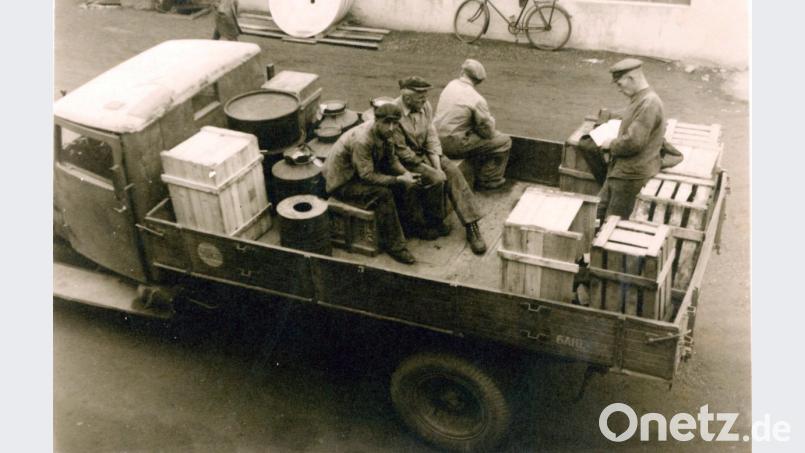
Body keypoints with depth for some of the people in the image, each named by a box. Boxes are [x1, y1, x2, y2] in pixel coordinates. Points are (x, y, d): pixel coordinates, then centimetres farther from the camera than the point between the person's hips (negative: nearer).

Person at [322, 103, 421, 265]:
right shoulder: (361, 140, -32)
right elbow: (367, 175, -30)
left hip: (363, 172, 9)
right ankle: (394, 246, -18)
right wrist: (398, 180, -30)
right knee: (384, 194, -28)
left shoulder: (383, 132, -6)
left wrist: (405, 173, -15)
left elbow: (391, 159, 5)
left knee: (404, 184, -4)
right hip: (343, 182, -9)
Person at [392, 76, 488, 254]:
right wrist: (434, 171, -17)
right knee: (435, 179, -27)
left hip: (424, 153, 6)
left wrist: (438, 166, -13)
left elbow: (432, 138, 1)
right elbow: (401, 151, -19)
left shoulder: (425, 106, -3)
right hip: (405, 160, -6)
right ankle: (434, 224, -4)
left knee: (453, 172, -15)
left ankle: (472, 226, -16)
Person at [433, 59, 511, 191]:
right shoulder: (477, 100, -17)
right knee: (504, 141, 3)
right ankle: (489, 181, 18)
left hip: (439, 140, 8)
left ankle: (480, 176, 32)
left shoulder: (450, 85, 4)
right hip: (455, 144, -8)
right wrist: (491, 119, 11)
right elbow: (488, 132, -10)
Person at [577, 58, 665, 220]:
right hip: (620, 170, 10)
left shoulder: (649, 103, -20)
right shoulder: (639, 99, 13)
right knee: (597, 213, 13)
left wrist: (611, 145, -9)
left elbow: (633, 142, -26)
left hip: (632, 174, -10)